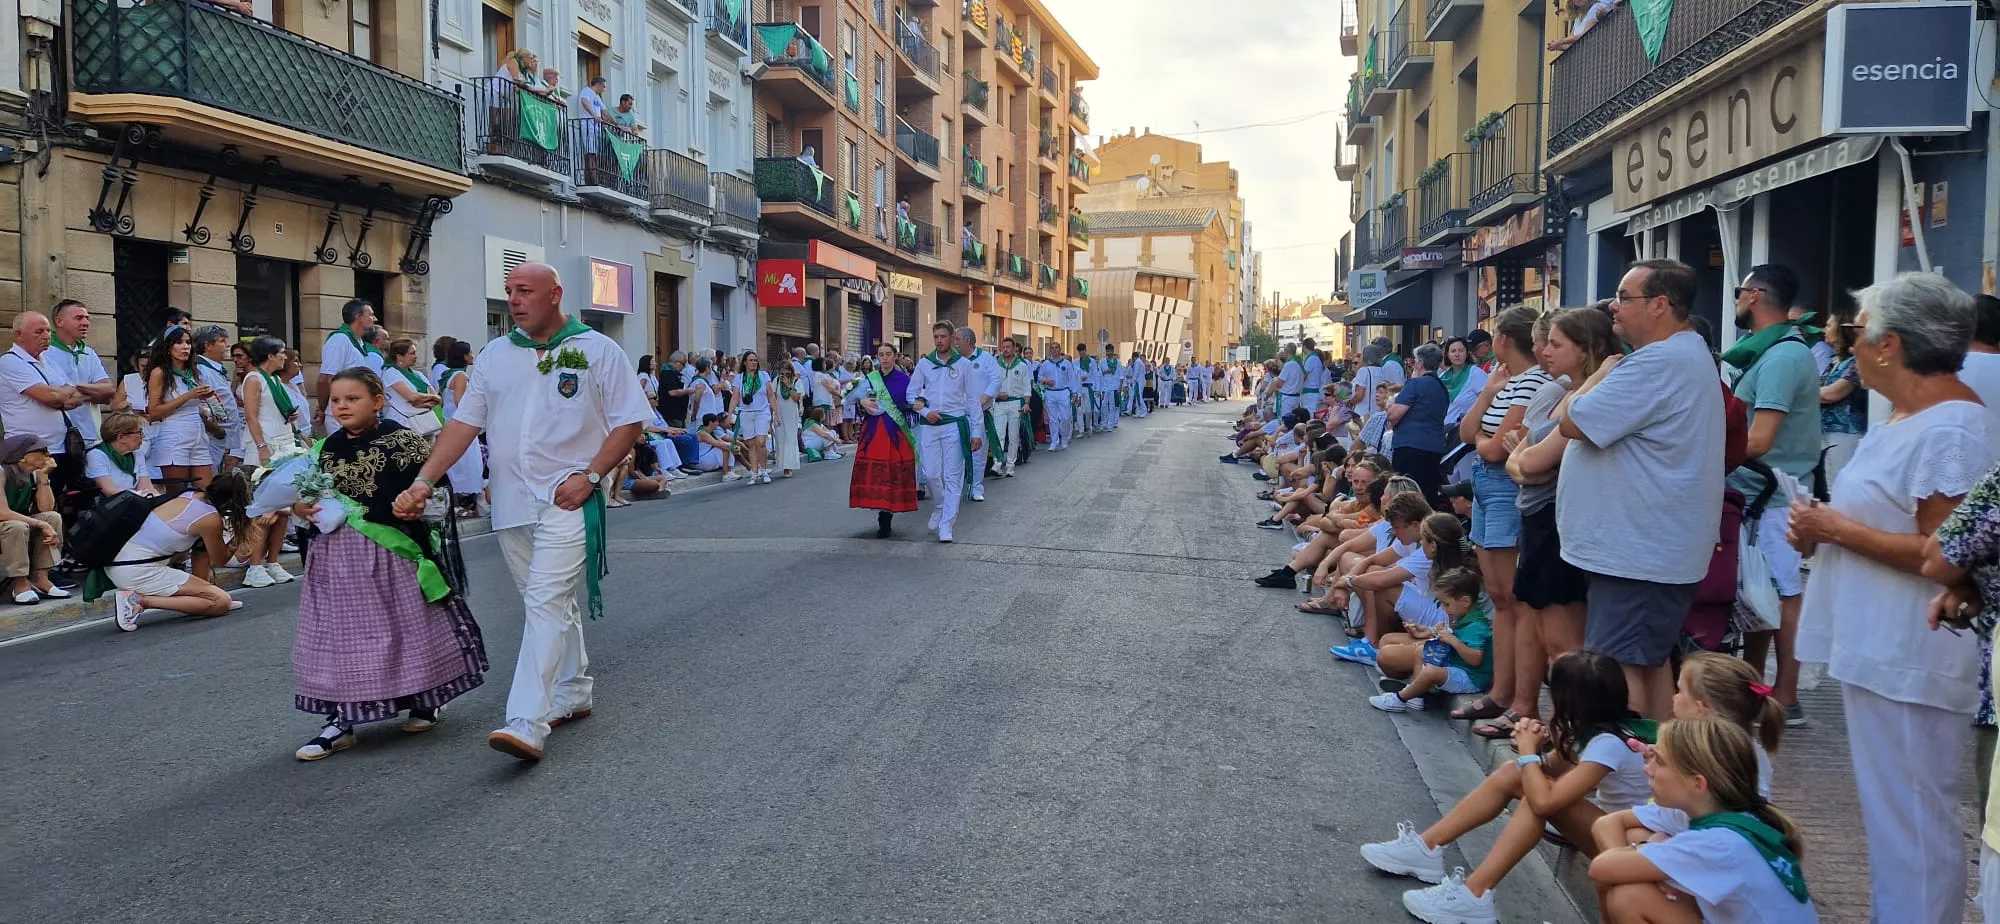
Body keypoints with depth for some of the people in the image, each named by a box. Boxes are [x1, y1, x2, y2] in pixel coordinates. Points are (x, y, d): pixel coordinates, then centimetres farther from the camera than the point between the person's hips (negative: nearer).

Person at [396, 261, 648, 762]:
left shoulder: (598, 351, -1)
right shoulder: (495, 355, 11)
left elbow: (629, 421, -2)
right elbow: (463, 423, 8)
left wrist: (589, 476, -14)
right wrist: (424, 481, -3)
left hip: (567, 500, -5)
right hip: (510, 501, 5)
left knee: (547, 603, -14)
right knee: (550, 603, 14)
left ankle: (527, 723, -19)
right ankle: (572, 693, 29)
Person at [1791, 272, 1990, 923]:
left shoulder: (1950, 429, -19)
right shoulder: (1907, 417, 14)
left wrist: (1836, 528, -17)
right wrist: (1823, 533, 7)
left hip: (1908, 664, -11)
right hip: (1876, 649, 11)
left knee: (1911, 821, -1)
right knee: (1890, 813, 20)